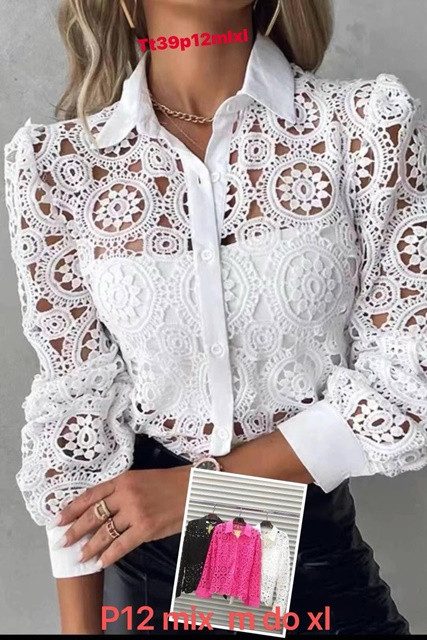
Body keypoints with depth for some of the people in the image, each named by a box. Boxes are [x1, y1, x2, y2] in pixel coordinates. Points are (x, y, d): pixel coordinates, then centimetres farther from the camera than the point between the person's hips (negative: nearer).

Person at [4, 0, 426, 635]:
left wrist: (203, 485, -15)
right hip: (145, 553, 1)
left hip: (315, 541, -1)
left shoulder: (371, 122, -12)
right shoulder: (56, 161, -8)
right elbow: (75, 401, -5)